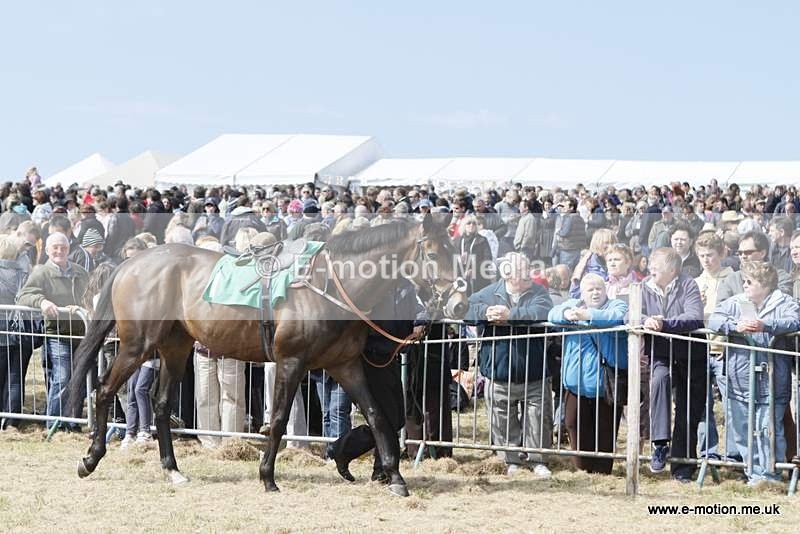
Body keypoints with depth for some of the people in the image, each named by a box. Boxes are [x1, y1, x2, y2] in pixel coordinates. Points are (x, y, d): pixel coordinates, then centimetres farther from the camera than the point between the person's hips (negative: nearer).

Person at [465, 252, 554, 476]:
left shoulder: (538, 292, -2)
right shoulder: (490, 293, 1)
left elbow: (542, 312, -23)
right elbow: (468, 308, -8)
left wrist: (510, 315, -24)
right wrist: (485, 312, -25)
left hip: (534, 375, -1)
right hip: (499, 373, 1)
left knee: (538, 417, 1)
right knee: (503, 420, 8)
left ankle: (537, 460, 13)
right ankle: (510, 461, 20)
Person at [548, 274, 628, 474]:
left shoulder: (617, 305, 3)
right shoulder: (573, 305, 14)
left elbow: (618, 317, -20)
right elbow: (553, 315, -3)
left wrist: (588, 316, -28)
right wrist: (566, 314, -25)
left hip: (606, 382, -3)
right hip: (577, 381, 3)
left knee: (605, 429, 1)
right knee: (575, 424, 3)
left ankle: (602, 471, 11)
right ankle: (584, 468, 14)